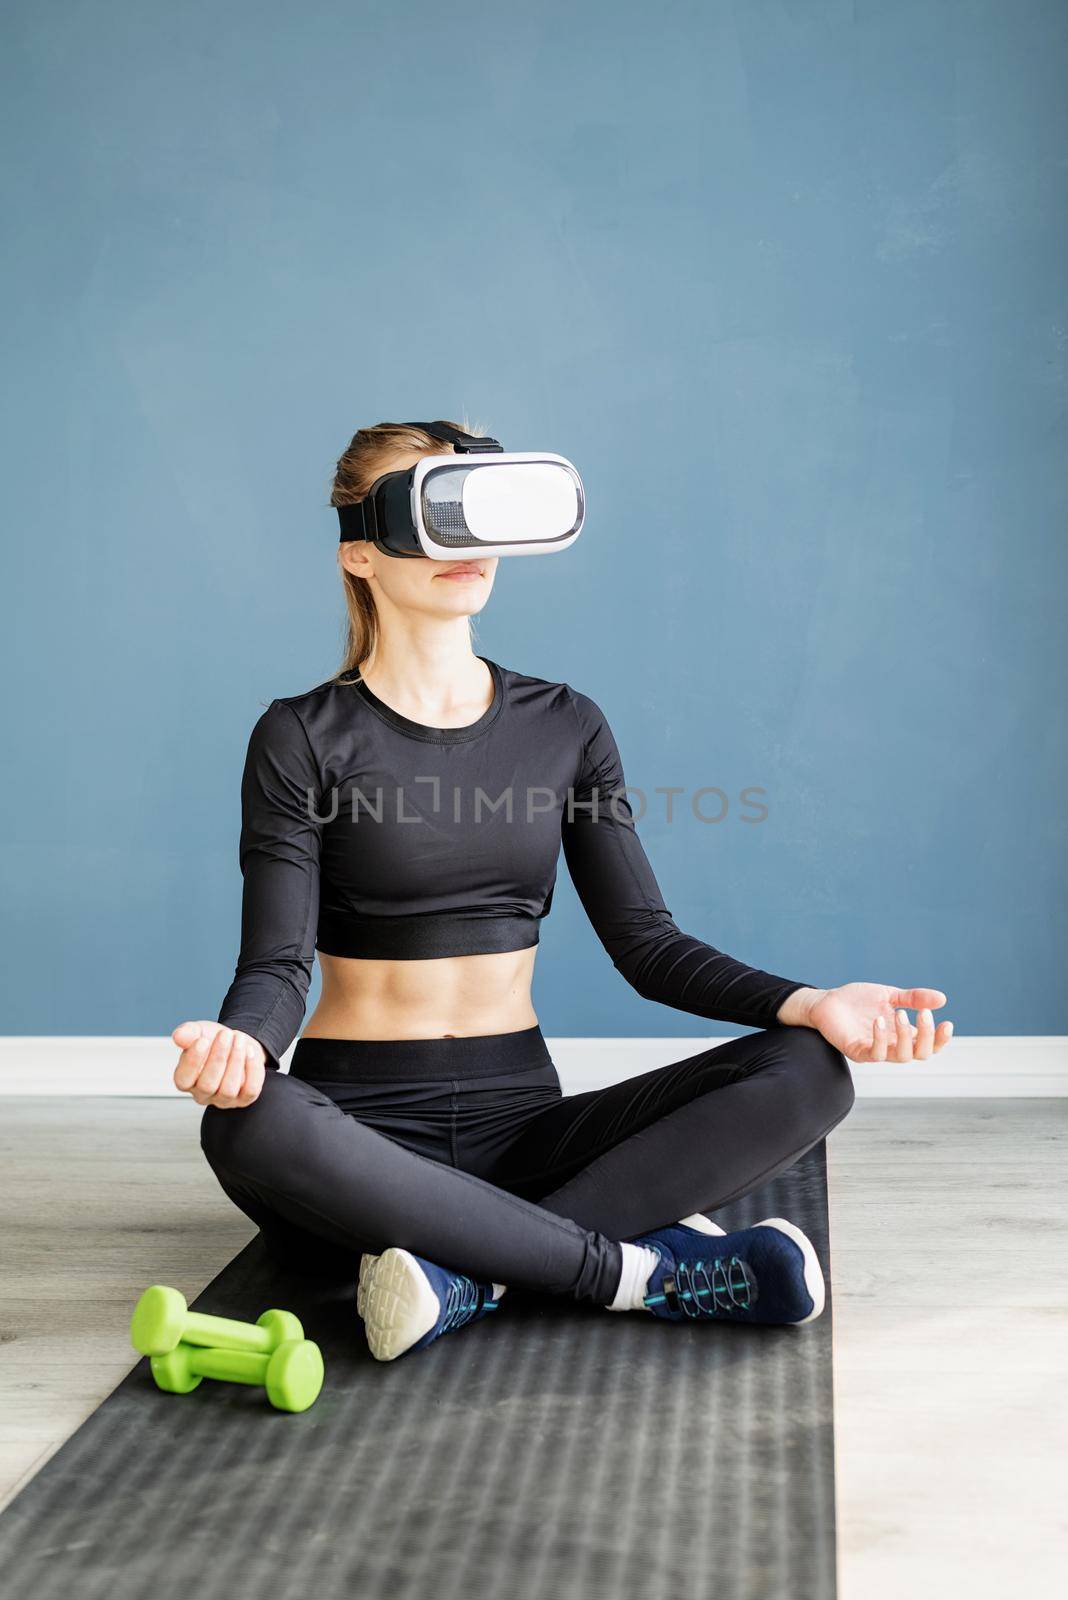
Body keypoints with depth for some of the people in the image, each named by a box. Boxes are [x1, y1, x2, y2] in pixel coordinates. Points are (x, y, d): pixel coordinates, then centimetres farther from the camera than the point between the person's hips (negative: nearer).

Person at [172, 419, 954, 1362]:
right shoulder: (304, 739, -2)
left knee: (806, 1073, -18)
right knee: (250, 1125, -39)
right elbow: (278, 964, -9)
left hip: (517, 1116, 4)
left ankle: (471, 1267, -28)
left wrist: (809, 1002, -12)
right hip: (361, 1128, -3)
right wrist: (240, 1040, -34)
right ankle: (637, 1268, -28)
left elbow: (645, 941, 5)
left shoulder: (566, 727, 9)